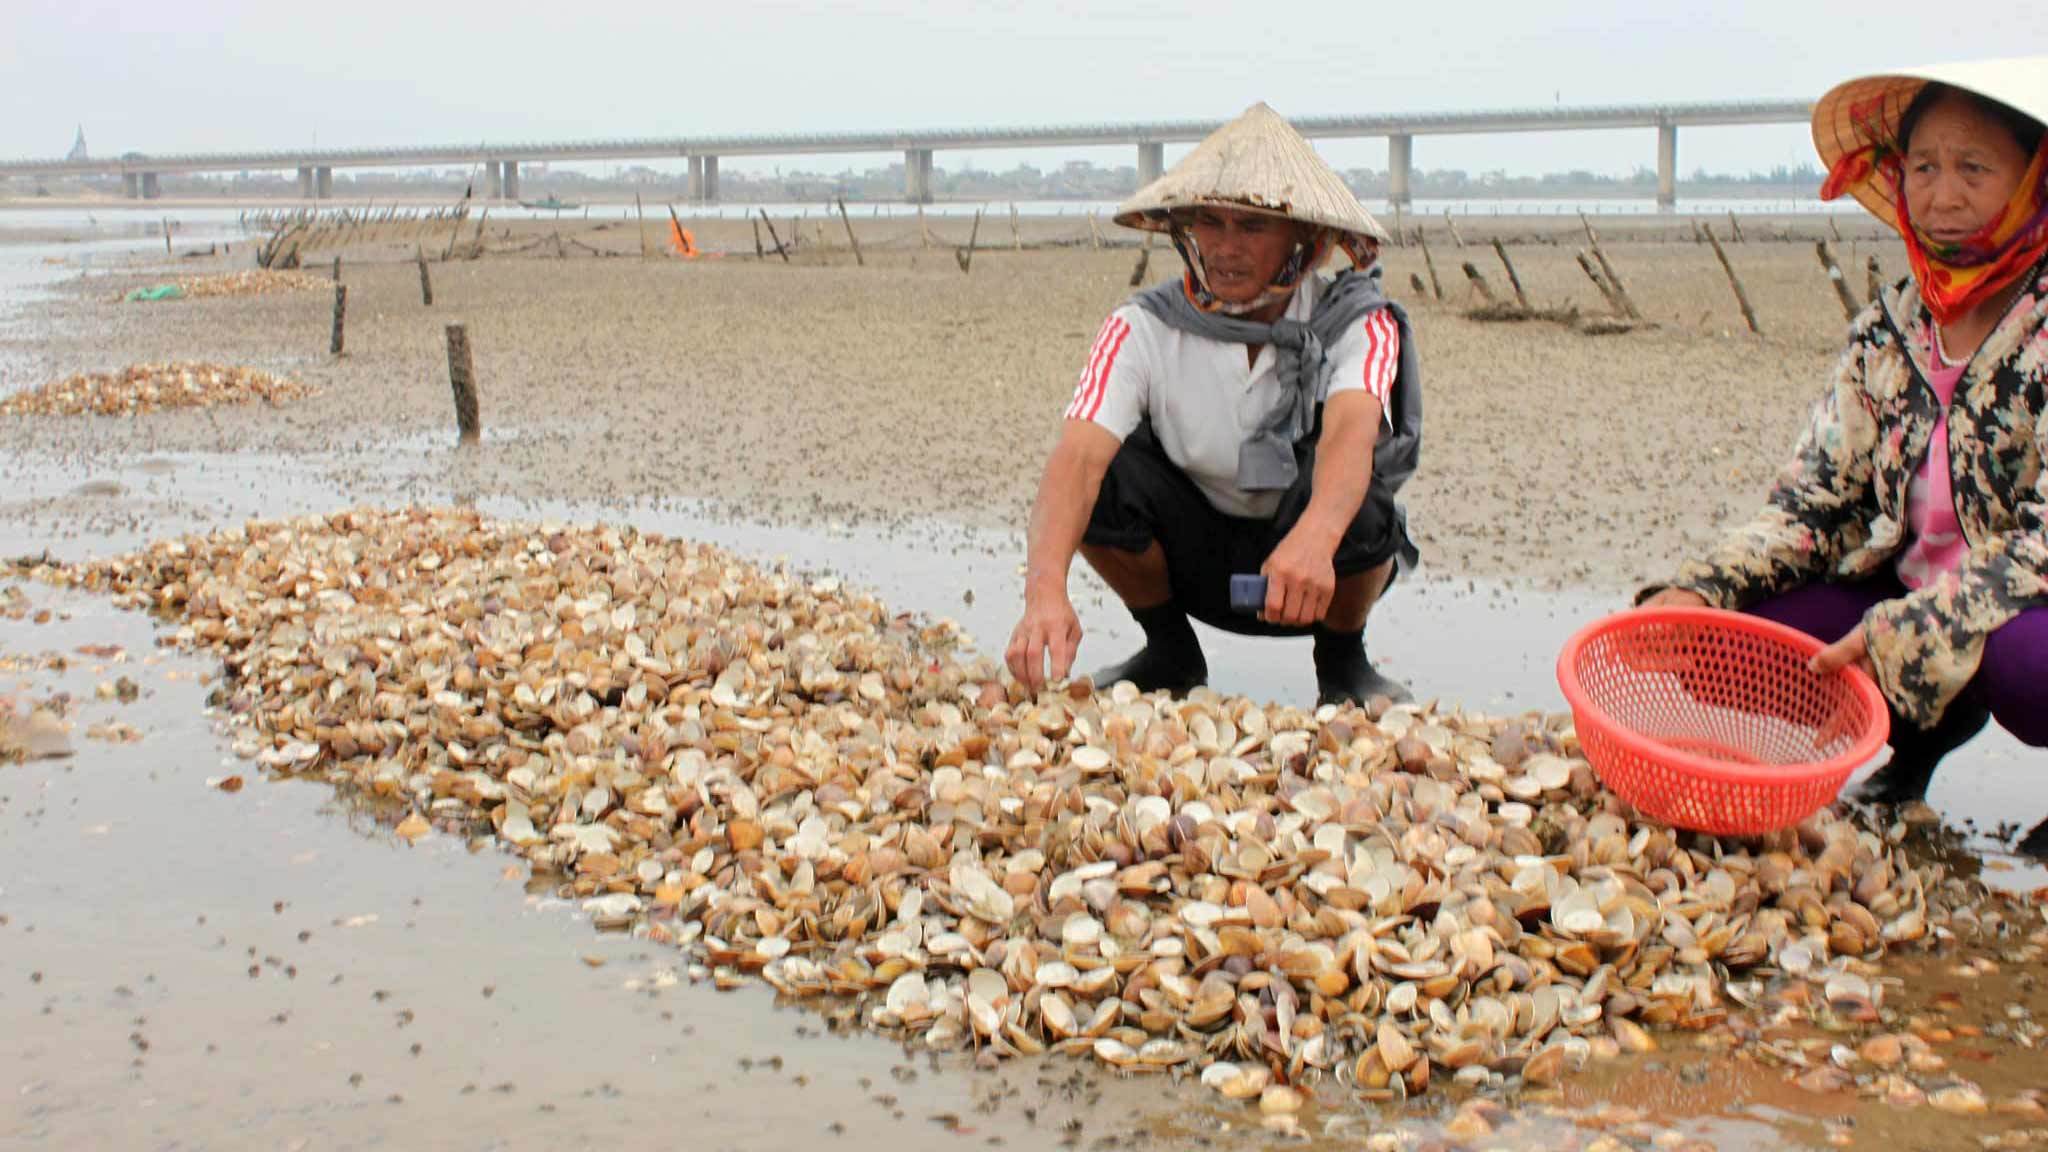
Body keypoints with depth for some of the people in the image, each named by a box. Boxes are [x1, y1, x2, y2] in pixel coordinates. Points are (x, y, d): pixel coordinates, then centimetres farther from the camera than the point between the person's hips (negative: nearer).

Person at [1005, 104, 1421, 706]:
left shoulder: (1357, 324, -19)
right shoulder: (1142, 330, -17)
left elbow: (1351, 431, -41)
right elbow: (1076, 456, -32)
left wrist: (1314, 538, -64)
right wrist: (1046, 589, -52)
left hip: (1324, 565, -1)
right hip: (1199, 559, 2)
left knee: (1355, 493, -35)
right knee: (1101, 477, -26)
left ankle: (1342, 661, -3)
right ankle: (1171, 653, 1)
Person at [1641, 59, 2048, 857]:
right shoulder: (1888, 331, 2)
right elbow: (1813, 501, 0)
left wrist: (1905, 634, -29)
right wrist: (1702, 590, -17)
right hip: (1911, 605, 6)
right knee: (1752, 615, -16)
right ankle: (1927, 728, 11)